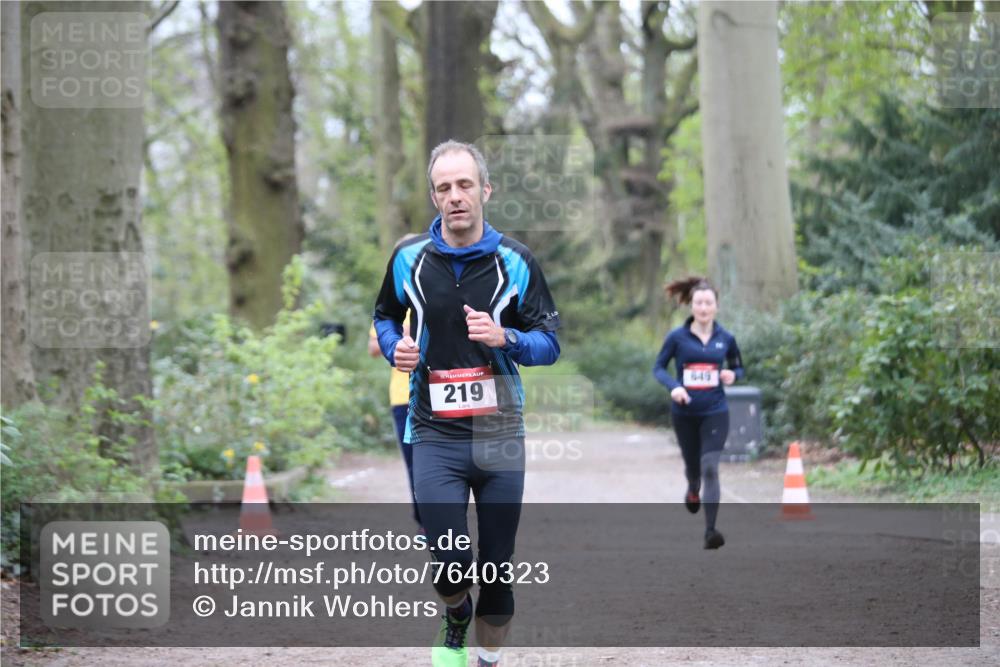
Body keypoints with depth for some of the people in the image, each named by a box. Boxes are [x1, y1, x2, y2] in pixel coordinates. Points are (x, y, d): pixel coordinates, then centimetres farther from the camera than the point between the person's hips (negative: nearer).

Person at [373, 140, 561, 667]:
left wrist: (505, 339, -18)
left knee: (497, 566, 5)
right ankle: (454, 624, 23)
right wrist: (395, 347, -2)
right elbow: (385, 315, 20)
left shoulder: (515, 261, 0)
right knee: (449, 564, -11)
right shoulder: (409, 258, 2)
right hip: (435, 435, 0)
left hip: (500, 434, 1)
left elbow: (550, 342, 2)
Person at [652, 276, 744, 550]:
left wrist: (732, 375, -11)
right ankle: (693, 491, 55)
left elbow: (738, 368, 12)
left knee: (710, 467, -14)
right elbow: (658, 367, 1)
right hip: (685, 413, 1)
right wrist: (673, 386, -18)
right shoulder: (677, 337, -6)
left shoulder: (725, 338, -1)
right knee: (692, 465, 17)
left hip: (715, 413, -1)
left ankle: (710, 531, -14)